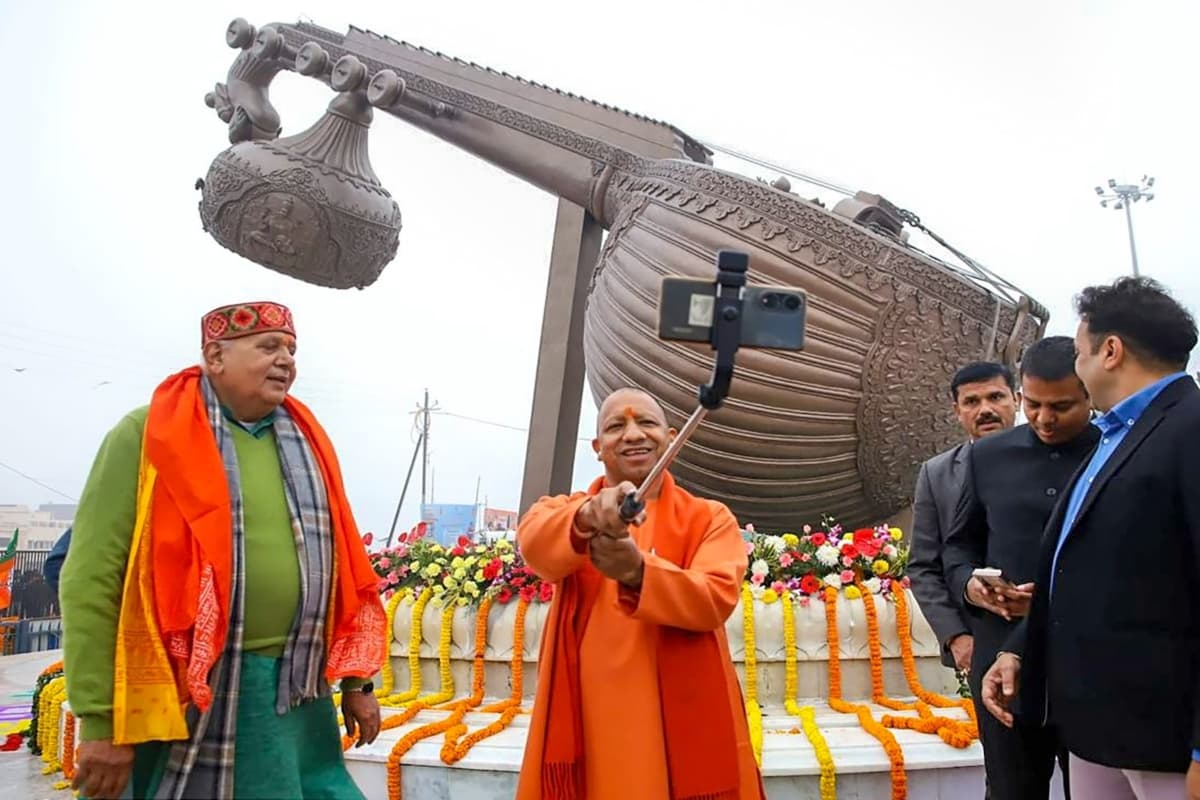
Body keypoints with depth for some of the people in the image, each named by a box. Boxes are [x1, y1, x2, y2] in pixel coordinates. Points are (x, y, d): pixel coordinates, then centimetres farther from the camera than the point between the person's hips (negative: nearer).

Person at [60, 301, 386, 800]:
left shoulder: (305, 442, 10)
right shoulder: (146, 438, -6)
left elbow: (341, 564, 13)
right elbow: (92, 582, -10)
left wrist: (356, 680, 12)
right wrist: (101, 721, -13)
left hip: (298, 698, 5)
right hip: (186, 699, -5)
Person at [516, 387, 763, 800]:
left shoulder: (710, 518, 5)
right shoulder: (566, 509, 6)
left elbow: (716, 599, -12)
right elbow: (534, 541, -17)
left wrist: (638, 572, -29)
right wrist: (589, 516, -38)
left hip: (684, 724, 0)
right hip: (588, 721, 1)